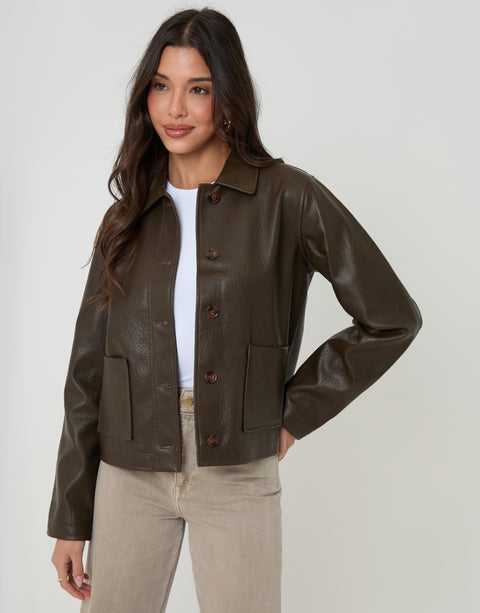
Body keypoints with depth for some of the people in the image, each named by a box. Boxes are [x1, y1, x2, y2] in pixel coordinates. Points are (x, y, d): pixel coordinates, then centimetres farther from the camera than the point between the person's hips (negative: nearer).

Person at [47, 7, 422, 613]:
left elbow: (391, 319, -1)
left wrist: (294, 412, -3)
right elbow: (88, 371, 6)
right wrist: (69, 521, 6)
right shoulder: (127, 219, 5)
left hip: (237, 476, -2)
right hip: (129, 473, 3)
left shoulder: (287, 198, -5)